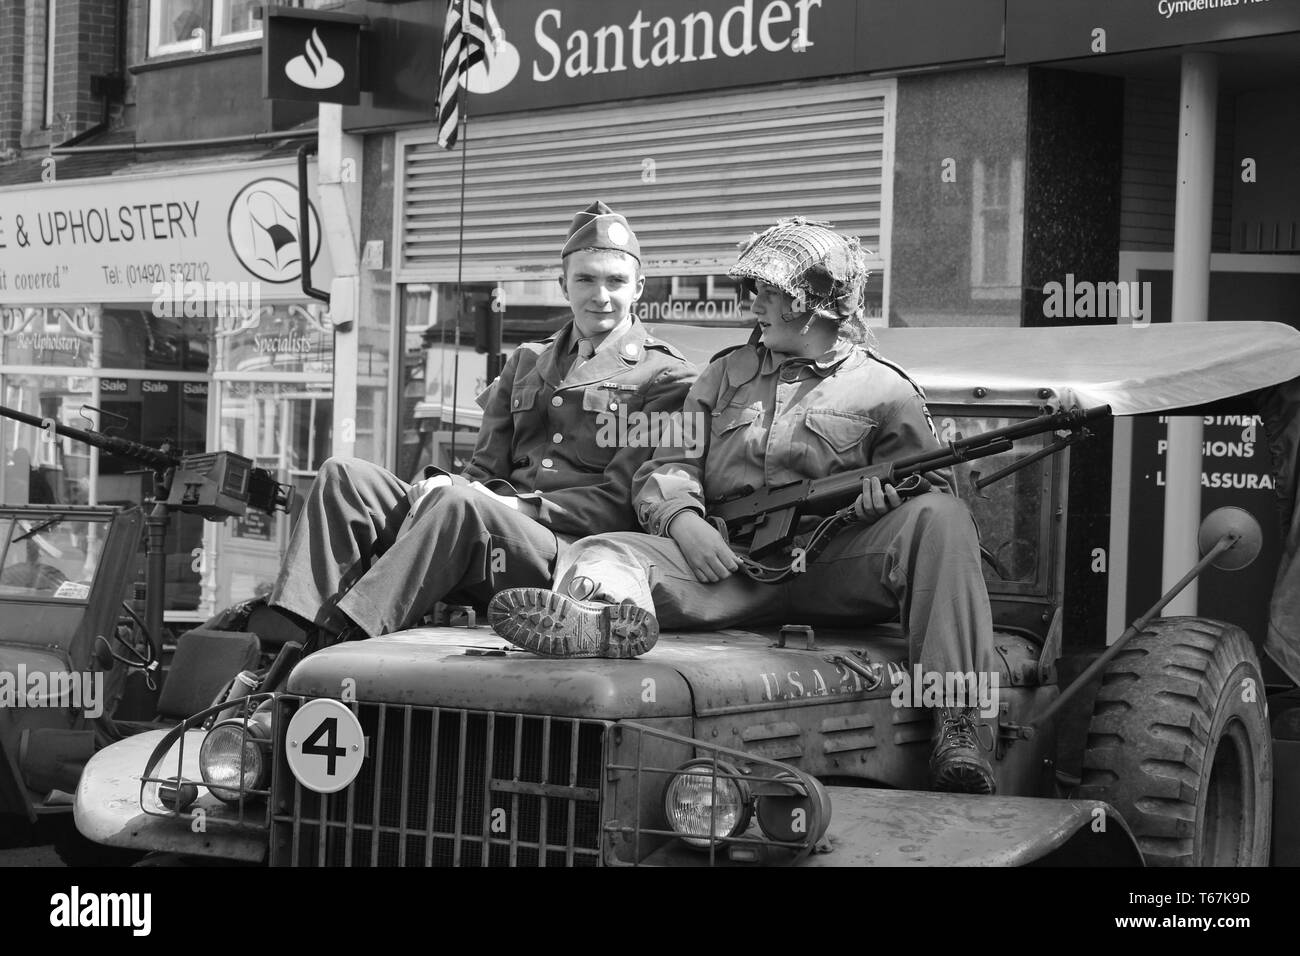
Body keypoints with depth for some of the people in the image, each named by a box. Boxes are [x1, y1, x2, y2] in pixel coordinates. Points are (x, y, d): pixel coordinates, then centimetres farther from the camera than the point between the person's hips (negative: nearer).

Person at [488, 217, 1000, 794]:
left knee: (939, 520, -29)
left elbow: (931, 486, 12)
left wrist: (889, 494, -12)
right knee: (601, 556, -23)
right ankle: (610, 618, -65)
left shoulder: (884, 388, 15)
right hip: (729, 563, 2)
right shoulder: (725, 375, 24)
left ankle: (956, 726, -38)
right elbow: (666, 466, 15)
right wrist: (684, 522, -8)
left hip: (832, 569, -2)